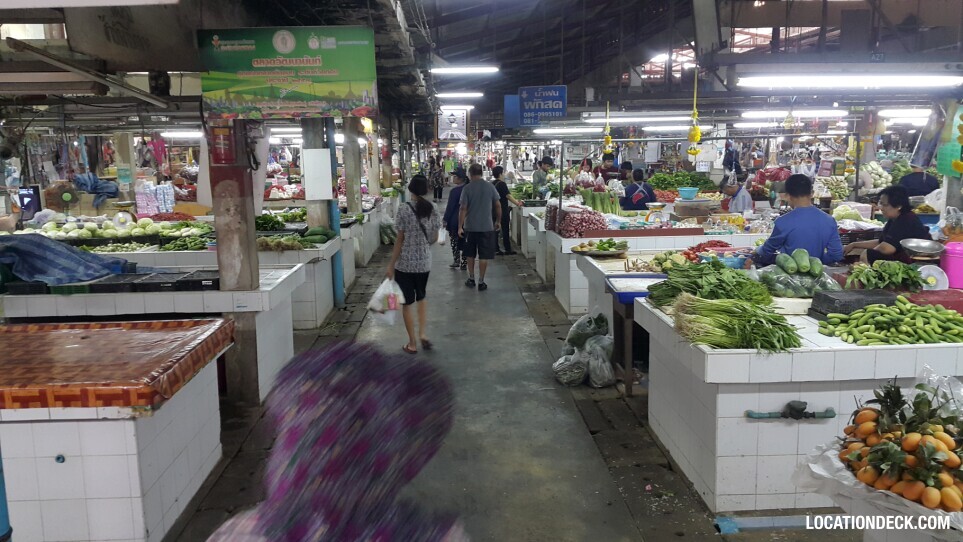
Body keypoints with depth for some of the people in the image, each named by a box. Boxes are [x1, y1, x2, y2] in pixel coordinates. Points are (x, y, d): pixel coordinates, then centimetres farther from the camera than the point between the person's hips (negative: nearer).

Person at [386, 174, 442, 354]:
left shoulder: (404, 210, -14)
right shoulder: (433, 210, -2)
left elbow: (400, 240, -13)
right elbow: (434, 239, 4)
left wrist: (391, 264, -6)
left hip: (405, 263, -4)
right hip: (424, 262, 4)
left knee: (407, 302, 8)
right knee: (421, 297, 26)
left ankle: (412, 343, 15)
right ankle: (423, 334, 16)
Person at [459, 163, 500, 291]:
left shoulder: (467, 189, -7)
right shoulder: (490, 187, -3)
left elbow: (463, 209, -10)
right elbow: (498, 206, 0)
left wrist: (460, 227, -5)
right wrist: (498, 221, 14)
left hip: (470, 227, 0)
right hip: (487, 226, 0)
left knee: (470, 255, 16)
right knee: (484, 256, 5)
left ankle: (471, 279, 25)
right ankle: (481, 282, 7)